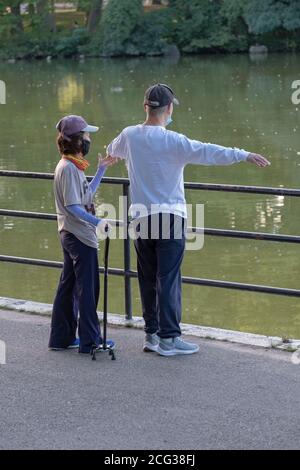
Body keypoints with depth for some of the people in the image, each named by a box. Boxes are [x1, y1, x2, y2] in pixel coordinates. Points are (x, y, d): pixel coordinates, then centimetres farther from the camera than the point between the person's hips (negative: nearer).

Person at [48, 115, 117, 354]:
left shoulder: (73, 166, 13)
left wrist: (102, 169, 21)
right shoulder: (69, 168, -18)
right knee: (88, 287, -3)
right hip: (80, 236, -10)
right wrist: (97, 222, -31)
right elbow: (72, 206, -23)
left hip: (70, 235, 10)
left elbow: (87, 194, 20)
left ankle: (62, 337, 20)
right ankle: (90, 340, 4)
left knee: (68, 287, 14)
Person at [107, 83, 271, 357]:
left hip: (141, 218, 5)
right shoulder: (172, 141, -13)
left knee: (148, 279, 11)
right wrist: (243, 155, -27)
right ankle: (169, 337, -6)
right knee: (169, 279, -5)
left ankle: (151, 334, 16)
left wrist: (111, 154, 50)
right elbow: (206, 151, -24)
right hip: (170, 217, -5)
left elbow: (112, 150, 26)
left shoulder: (130, 136, 4)